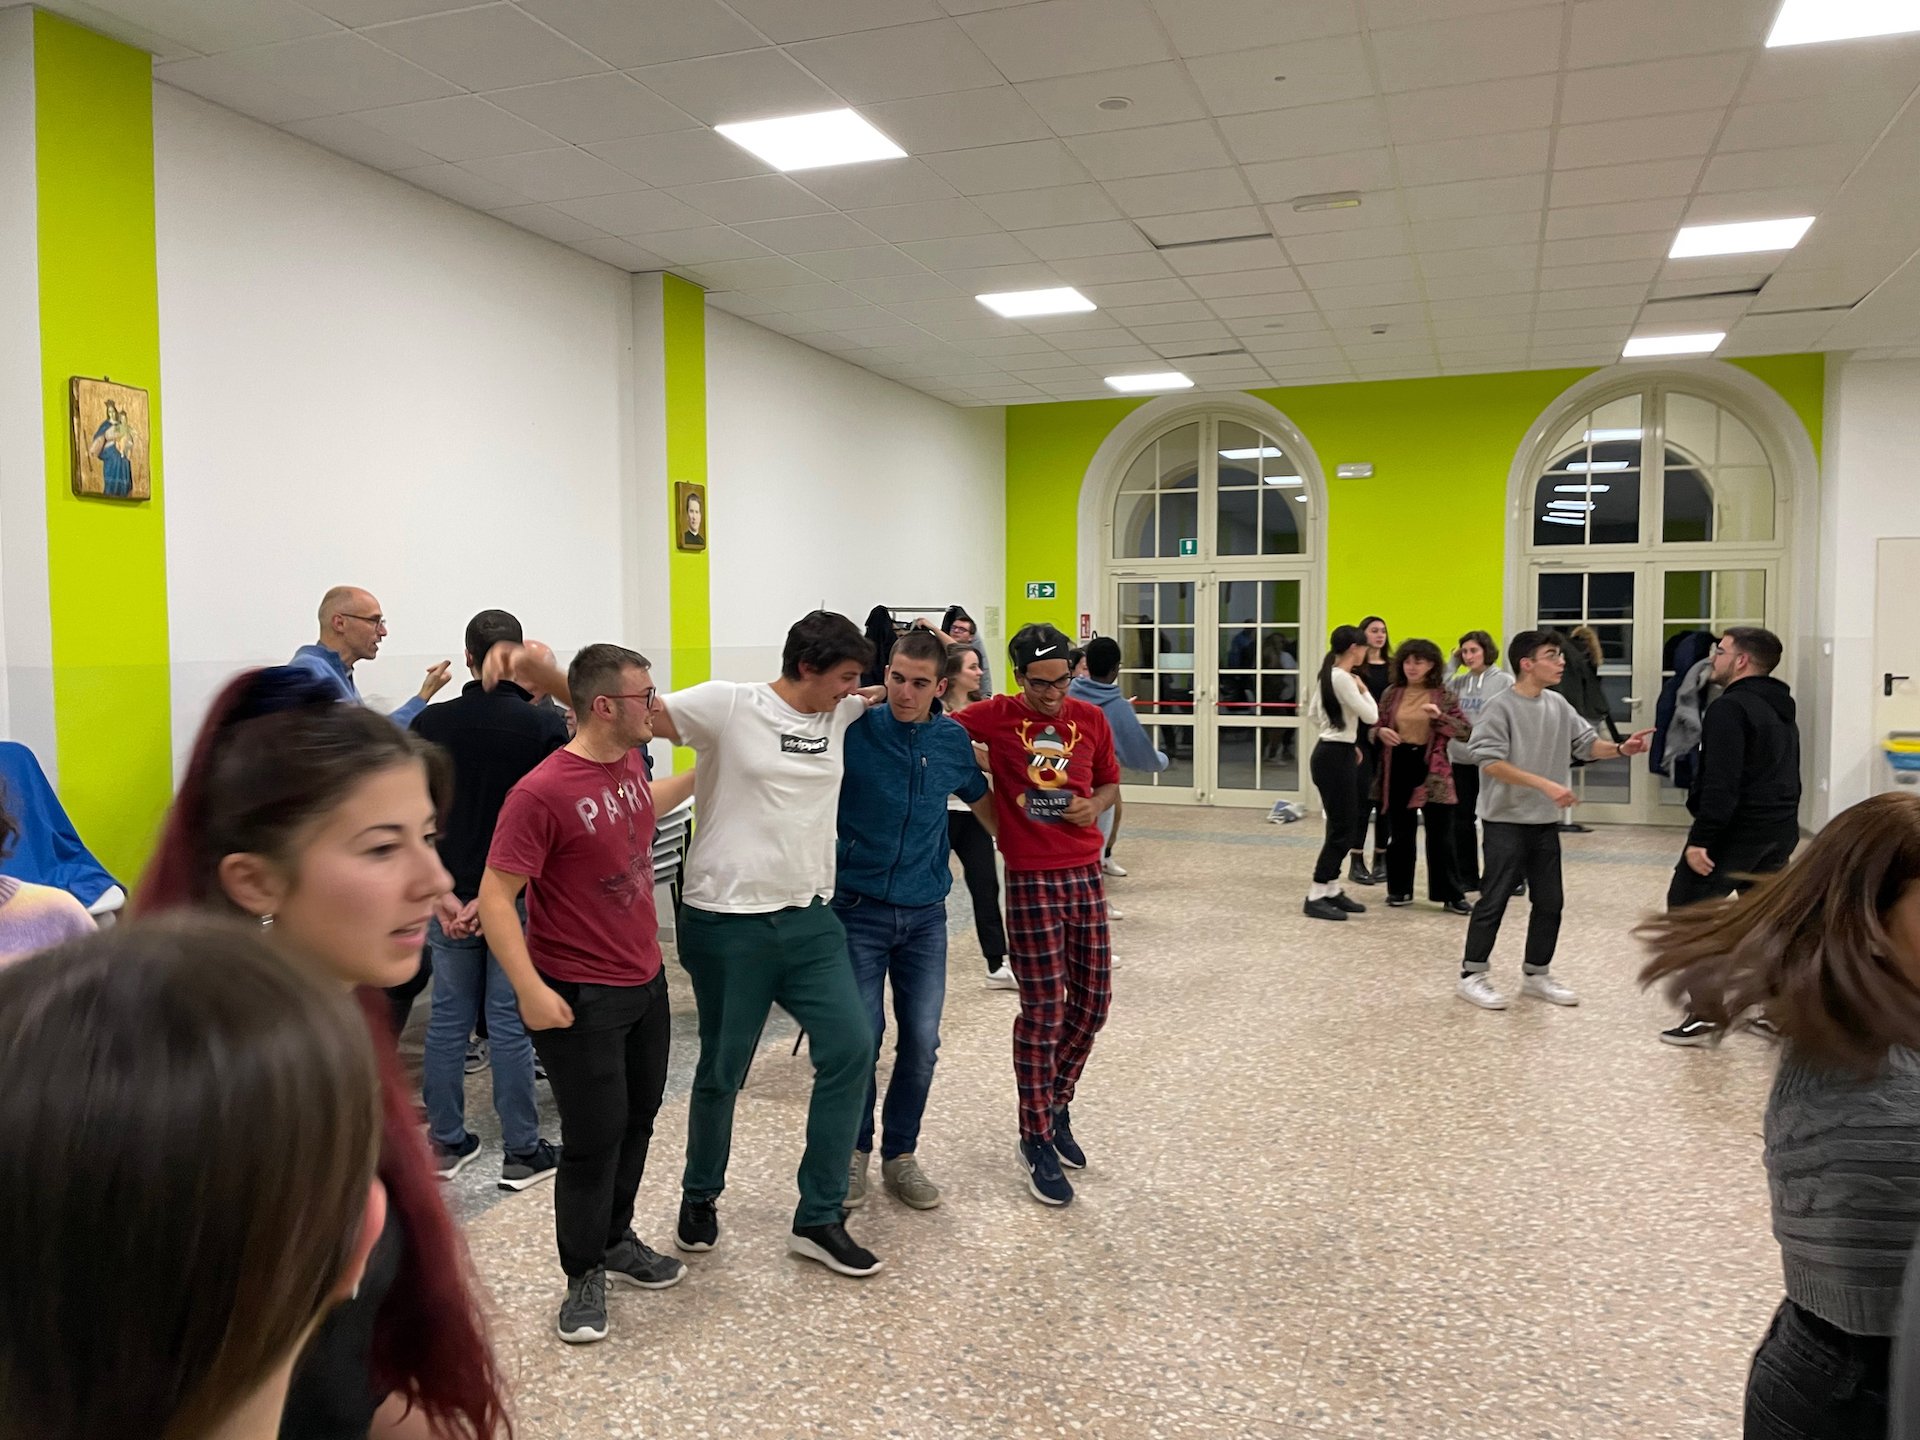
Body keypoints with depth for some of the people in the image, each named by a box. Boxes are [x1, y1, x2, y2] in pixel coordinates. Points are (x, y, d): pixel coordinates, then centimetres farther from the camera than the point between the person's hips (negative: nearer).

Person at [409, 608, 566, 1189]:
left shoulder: (430, 723, 0)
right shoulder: (546, 726, -10)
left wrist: (441, 894, -6)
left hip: (448, 895, 3)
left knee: (448, 1018, 12)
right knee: (510, 1022, 3)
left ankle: (446, 1143, 22)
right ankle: (521, 1153, 12)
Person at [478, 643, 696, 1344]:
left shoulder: (629, 762, 2)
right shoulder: (542, 792, -23)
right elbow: (496, 896, -21)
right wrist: (530, 989, -26)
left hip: (646, 981, 8)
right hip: (582, 997, -8)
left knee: (637, 1119, 18)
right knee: (594, 1139, 1)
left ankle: (616, 1239, 38)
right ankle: (585, 1276, 21)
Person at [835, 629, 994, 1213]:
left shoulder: (954, 741, 1)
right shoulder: (854, 731, -10)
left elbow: (982, 802, 19)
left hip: (924, 913, 3)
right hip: (860, 907, -3)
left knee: (921, 1040, 4)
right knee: (861, 1036, -2)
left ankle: (900, 1155, 24)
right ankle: (853, 1151, 22)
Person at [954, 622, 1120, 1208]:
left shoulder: (1091, 719, 4)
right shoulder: (996, 717, -6)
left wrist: (1095, 804, -5)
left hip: (1085, 874, 4)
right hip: (1031, 880, -4)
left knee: (1092, 999, 11)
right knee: (1043, 1011, -1)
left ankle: (1056, 1105, 34)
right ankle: (1036, 1138, 15)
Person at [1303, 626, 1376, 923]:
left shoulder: (1328, 675, 12)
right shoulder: (1342, 678, -18)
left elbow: (1313, 714, 19)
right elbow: (1370, 715, -19)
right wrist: (1363, 689, -2)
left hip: (1332, 753, 10)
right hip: (1334, 758, -10)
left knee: (1345, 826, 14)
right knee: (1342, 829, -6)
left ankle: (1332, 891, 20)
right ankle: (1316, 898, -3)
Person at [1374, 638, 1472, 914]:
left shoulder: (1443, 695, -2)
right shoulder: (1392, 693, 5)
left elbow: (1466, 731, -6)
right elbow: (1375, 727, 11)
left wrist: (1440, 717, -20)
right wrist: (1381, 732, -11)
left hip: (1432, 770, -2)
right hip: (1398, 767, 2)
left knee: (1440, 836, 1)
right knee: (1400, 834, 9)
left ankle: (1451, 895, 8)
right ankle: (1400, 889, 21)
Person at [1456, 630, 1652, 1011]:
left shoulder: (1558, 705, 8)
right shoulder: (1501, 707, -14)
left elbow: (1586, 744, 12)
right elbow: (1490, 762, -21)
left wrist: (1621, 749, -9)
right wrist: (1545, 784, -25)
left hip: (1546, 822, 7)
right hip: (1506, 822, -7)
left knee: (1549, 902, 12)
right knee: (1494, 900, -2)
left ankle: (1536, 974, 26)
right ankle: (1472, 975, 9)